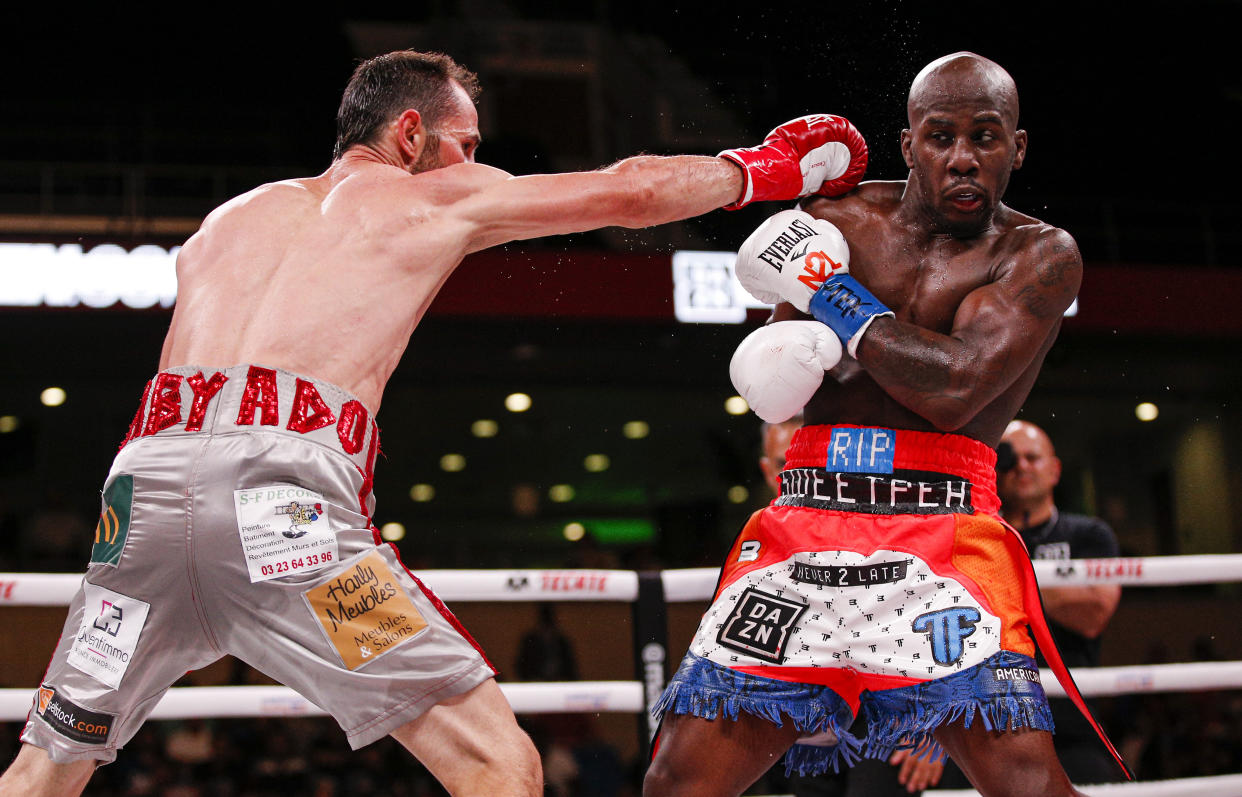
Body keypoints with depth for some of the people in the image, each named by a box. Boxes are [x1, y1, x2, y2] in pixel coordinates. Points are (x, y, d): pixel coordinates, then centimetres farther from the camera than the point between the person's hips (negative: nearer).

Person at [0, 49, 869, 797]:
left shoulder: (229, 217, 31)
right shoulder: (437, 197, 19)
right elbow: (632, 193, 23)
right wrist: (767, 168, 37)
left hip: (148, 477, 6)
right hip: (281, 490, -5)